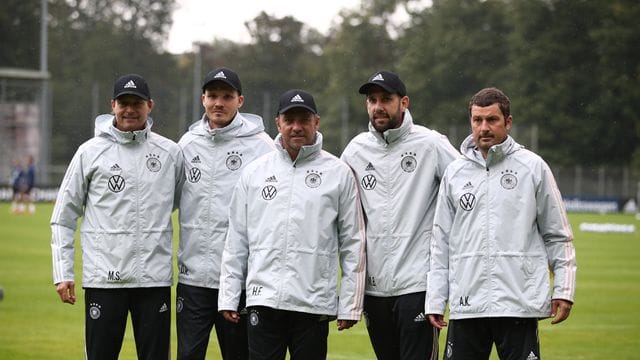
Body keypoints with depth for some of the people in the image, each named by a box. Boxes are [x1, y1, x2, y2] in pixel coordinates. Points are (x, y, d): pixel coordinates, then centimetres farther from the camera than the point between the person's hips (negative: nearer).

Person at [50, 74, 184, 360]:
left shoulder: (171, 153, 6)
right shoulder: (90, 152, 2)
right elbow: (63, 218, 6)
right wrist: (62, 272, -1)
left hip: (155, 279, 1)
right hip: (103, 279, -1)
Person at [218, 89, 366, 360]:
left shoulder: (338, 173, 4)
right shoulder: (254, 172, 10)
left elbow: (352, 242, 3)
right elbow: (236, 240, 11)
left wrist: (350, 304, -2)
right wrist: (228, 297, 5)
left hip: (314, 304, -1)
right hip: (263, 299, 1)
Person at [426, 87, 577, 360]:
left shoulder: (533, 167, 4)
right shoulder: (454, 173, 11)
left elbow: (558, 235, 6)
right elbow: (441, 242, 13)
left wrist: (564, 289, -1)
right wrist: (435, 300, 7)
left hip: (519, 304, -3)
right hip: (466, 305, 3)